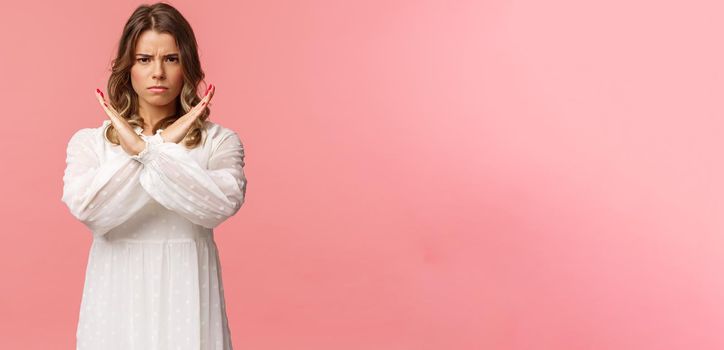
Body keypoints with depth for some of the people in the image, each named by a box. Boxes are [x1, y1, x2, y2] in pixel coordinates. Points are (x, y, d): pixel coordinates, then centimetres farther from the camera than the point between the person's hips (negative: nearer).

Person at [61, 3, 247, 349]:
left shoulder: (219, 141, -1)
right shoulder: (89, 141, 2)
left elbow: (222, 204, -20)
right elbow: (86, 209, -16)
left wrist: (146, 150, -20)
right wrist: (162, 145, -16)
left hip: (185, 298, -1)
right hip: (118, 300, 1)